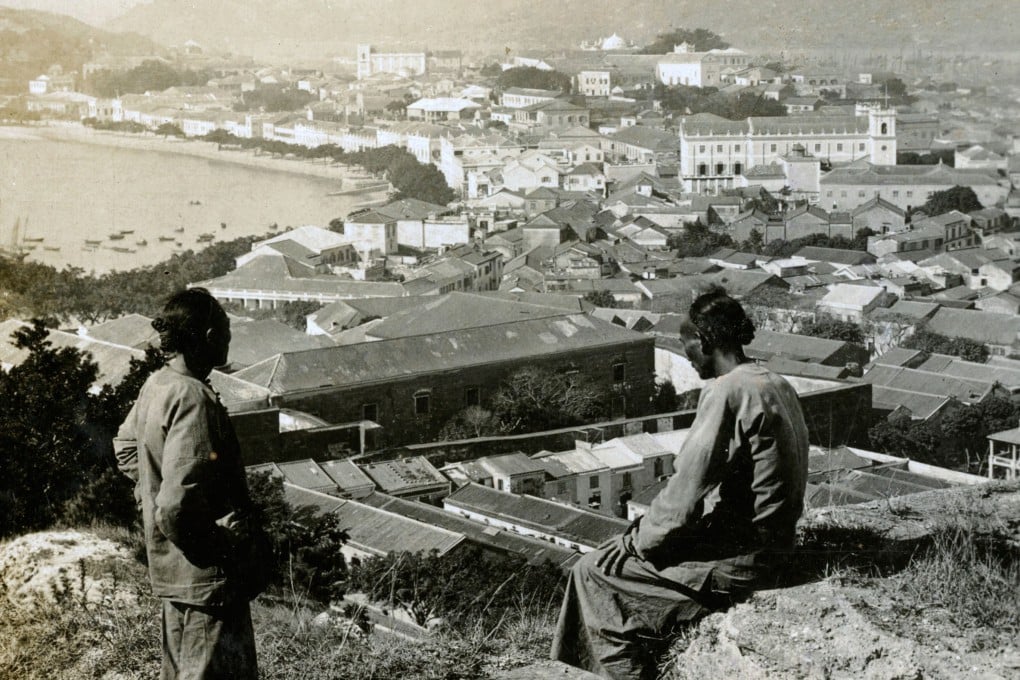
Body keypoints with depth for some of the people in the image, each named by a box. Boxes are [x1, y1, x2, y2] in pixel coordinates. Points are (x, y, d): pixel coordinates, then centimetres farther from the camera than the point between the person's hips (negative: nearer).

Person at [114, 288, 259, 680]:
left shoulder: (156, 385, 5)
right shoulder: (192, 398, -24)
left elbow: (126, 447, 23)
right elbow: (178, 505, -29)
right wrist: (222, 540, -16)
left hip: (171, 568, 10)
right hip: (206, 574, -10)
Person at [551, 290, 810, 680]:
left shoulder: (726, 392, -20)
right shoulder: (777, 386, 8)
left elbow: (683, 497, -21)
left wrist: (639, 541, -5)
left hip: (739, 559, -9)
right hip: (772, 543, 9)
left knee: (595, 573, 0)